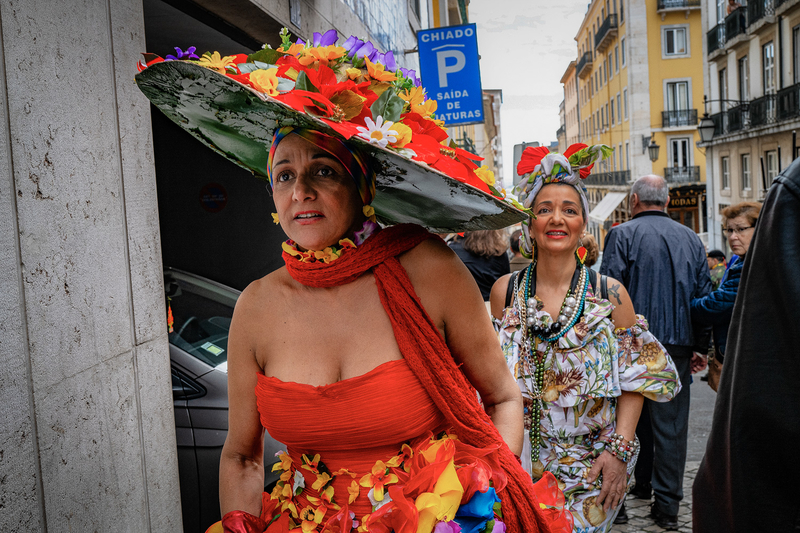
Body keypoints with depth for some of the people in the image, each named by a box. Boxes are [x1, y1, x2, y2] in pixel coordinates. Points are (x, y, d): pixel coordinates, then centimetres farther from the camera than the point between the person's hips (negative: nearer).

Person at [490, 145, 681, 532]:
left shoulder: (610, 294, -5)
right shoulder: (504, 291, -3)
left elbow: (635, 380, -2)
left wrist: (619, 448, -11)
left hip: (592, 466, -1)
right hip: (520, 460, 1)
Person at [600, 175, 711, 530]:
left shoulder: (622, 235, -5)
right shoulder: (691, 239, 9)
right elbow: (704, 295, 10)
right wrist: (697, 346, 16)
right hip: (677, 343, 3)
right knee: (671, 423, 6)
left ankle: (639, 483, 27)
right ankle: (666, 504, 10)